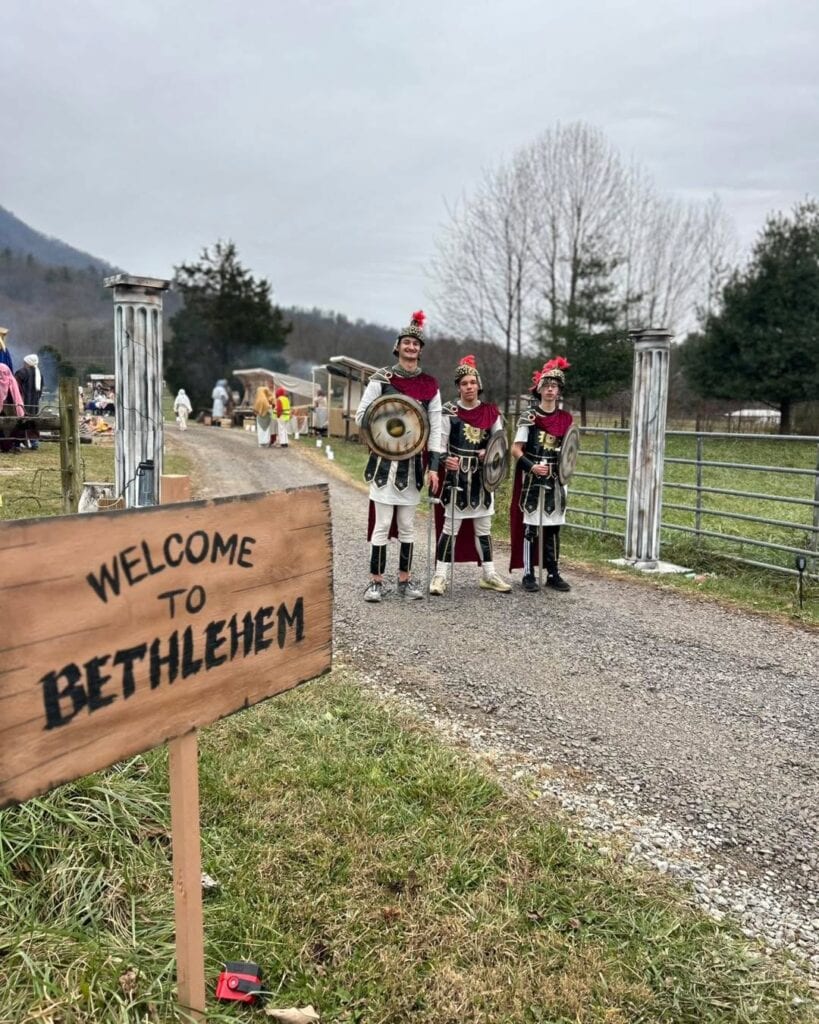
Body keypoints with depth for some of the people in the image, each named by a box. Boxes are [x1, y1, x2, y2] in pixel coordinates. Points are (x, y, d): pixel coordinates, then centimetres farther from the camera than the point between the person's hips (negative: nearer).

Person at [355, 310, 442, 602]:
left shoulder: (429, 384, 6)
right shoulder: (382, 378, -2)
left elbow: (435, 427, 6)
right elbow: (361, 415, 0)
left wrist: (434, 466, 1)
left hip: (413, 463, 3)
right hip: (385, 462, -3)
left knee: (407, 525, 9)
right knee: (382, 523, -2)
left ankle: (405, 579, 18)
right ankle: (376, 581, 6)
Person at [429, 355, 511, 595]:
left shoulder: (490, 412, 5)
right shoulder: (449, 411, -3)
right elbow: (439, 444, -3)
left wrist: (490, 453, -11)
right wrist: (446, 460, -23)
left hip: (482, 476, 3)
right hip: (457, 476, -3)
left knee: (483, 527, 11)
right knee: (451, 527, -2)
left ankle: (488, 575, 19)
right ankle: (440, 575, 6)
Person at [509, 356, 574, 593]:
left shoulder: (565, 418, 9)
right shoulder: (529, 416, -3)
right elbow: (516, 449, -6)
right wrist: (532, 467, -18)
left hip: (555, 479, 4)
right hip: (532, 478, -4)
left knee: (553, 528, 7)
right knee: (531, 527, -2)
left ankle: (553, 574, 14)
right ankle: (529, 575, 4)